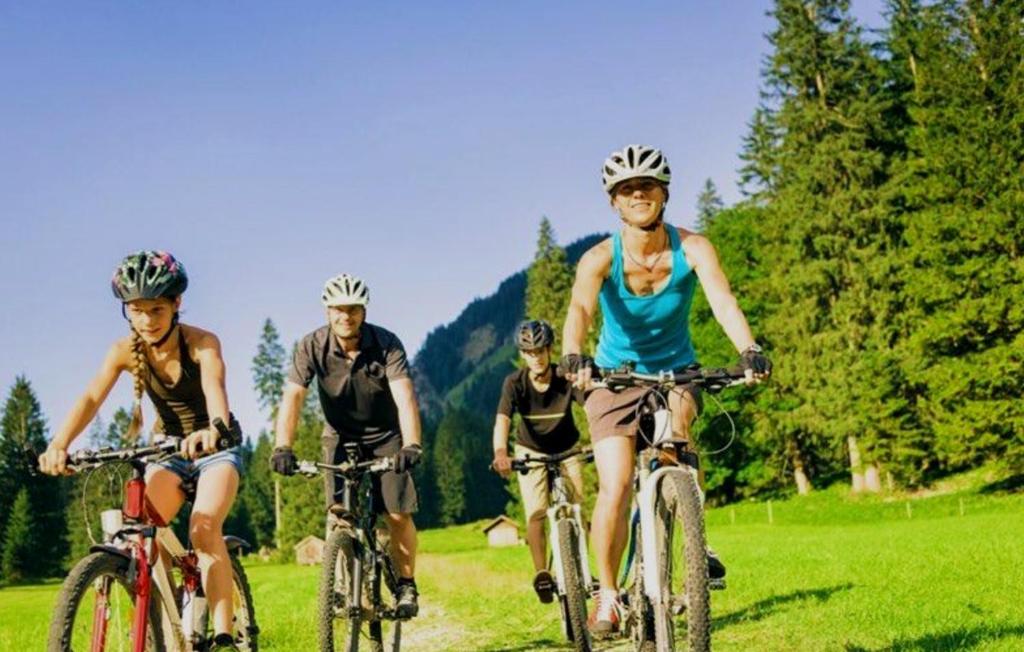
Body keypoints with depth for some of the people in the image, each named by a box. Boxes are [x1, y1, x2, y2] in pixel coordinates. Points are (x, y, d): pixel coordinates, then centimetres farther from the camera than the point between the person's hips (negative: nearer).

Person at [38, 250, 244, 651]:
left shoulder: (202, 343, -23)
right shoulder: (125, 351, -14)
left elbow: (215, 388, -42)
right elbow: (91, 397, -29)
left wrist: (213, 429, -66)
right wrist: (59, 444, -48)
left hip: (215, 447, -4)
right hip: (169, 448, 4)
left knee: (204, 527, -27)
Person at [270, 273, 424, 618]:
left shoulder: (386, 344, -22)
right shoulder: (312, 346, -19)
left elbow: (404, 396, -33)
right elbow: (292, 396, -28)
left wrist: (411, 444, -49)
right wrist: (283, 447, -43)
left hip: (385, 436, -1)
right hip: (341, 436, 1)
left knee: (398, 514, -7)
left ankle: (406, 585, 11)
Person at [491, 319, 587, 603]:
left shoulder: (567, 379, -22)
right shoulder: (515, 382, -22)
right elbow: (502, 420, -36)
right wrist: (501, 453, -54)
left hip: (567, 450, 0)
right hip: (531, 452, 0)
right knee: (536, 514, -15)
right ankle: (541, 573, -4)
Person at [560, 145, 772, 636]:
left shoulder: (692, 248, -16)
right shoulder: (600, 259, -19)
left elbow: (723, 301, -31)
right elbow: (579, 309, -38)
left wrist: (749, 350, -49)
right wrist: (574, 356, -58)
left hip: (675, 371, 1)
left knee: (673, 427, -33)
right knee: (615, 488, -14)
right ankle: (607, 595, 6)